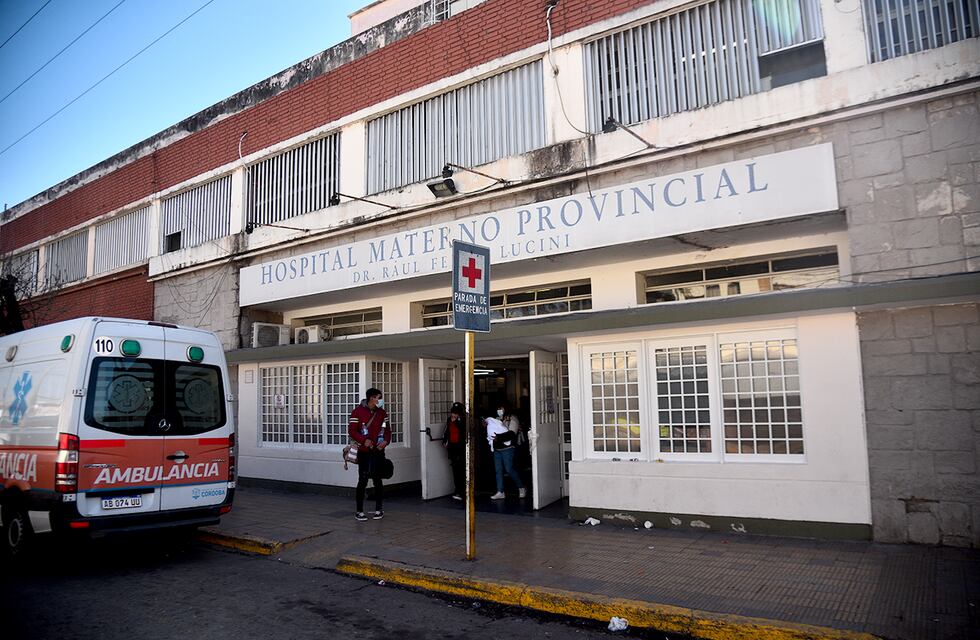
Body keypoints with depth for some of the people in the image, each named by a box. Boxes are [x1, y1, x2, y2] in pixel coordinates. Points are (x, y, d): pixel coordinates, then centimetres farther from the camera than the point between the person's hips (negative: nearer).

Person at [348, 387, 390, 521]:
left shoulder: (382, 413, 8)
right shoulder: (358, 411, -6)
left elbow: (387, 430, 13)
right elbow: (351, 430, -9)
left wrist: (385, 441, -6)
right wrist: (364, 440, -20)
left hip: (378, 451, 4)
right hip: (364, 452, -3)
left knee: (377, 480, 7)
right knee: (363, 480, -2)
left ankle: (378, 510, 17)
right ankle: (359, 511, 8)